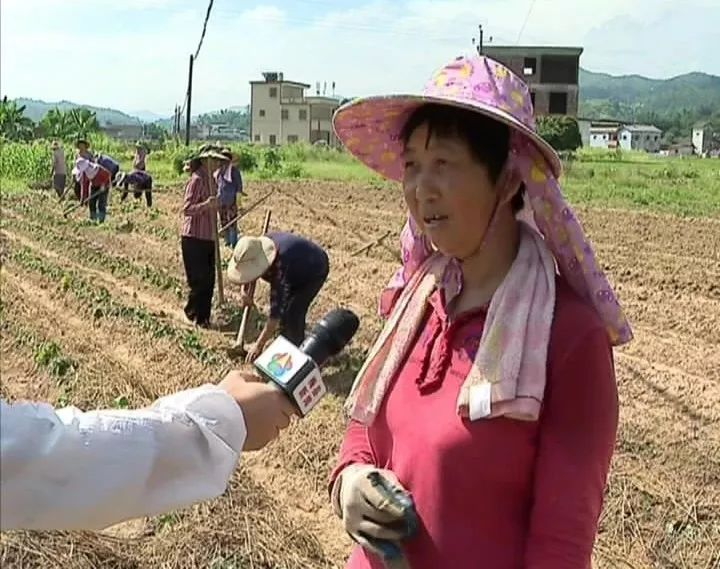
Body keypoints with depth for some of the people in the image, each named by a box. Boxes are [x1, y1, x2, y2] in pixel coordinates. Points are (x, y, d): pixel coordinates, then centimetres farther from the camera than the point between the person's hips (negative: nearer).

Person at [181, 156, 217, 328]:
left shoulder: (208, 179, 12)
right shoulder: (196, 180, -14)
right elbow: (187, 209, -21)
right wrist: (206, 204, -32)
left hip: (208, 238, 8)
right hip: (194, 238, -8)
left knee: (208, 280, 9)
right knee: (200, 280, -4)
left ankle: (203, 317, 18)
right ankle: (193, 312, 14)